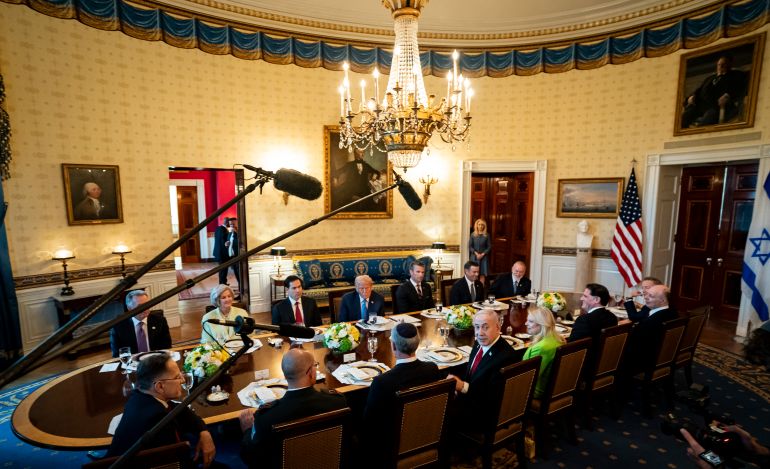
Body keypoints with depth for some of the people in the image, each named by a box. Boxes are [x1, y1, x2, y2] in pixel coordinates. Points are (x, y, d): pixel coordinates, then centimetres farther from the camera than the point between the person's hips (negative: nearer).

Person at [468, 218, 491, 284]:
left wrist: (482, 254, -10)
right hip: (474, 256, 0)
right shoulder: (473, 235, 2)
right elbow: (470, 246, 0)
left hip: (483, 257, 0)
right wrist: (476, 253, -12)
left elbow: (489, 247, 1)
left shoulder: (486, 235, 2)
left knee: (482, 273, -1)